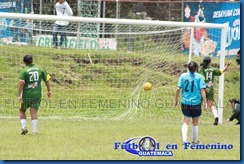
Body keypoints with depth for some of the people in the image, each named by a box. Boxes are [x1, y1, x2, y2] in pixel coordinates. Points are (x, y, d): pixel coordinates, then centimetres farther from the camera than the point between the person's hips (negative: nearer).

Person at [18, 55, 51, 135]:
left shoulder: (24, 71, -7)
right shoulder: (40, 69, 5)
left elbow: (21, 83, -16)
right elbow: (47, 80, 8)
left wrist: (19, 95, -16)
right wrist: (49, 91, 19)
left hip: (26, 95, -3)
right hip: (37, 94, 3)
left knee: (22, 111, 16)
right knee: (33, 112, 6)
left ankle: (24, 127, 2)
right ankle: (34, 131, -2)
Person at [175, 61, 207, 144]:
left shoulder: (183, 76, 1)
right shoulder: (199, 77, -4)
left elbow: (178, 89, -3)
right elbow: (202, 90, -9)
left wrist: (176, 99, 8)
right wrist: (205, 102, -6)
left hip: (185, 102, 1)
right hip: (196, 103, -1)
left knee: (186, 122, 4)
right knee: (195, 123, 14)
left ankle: (184, 139, -14)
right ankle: (195, 141, 24)